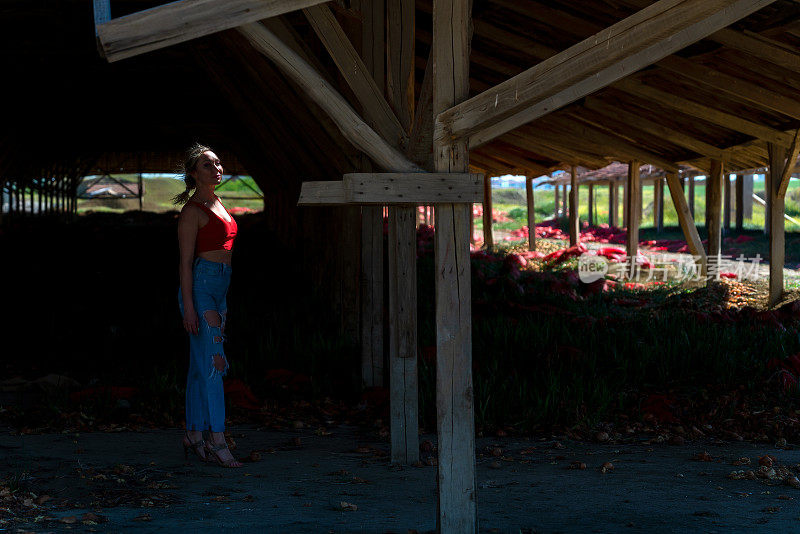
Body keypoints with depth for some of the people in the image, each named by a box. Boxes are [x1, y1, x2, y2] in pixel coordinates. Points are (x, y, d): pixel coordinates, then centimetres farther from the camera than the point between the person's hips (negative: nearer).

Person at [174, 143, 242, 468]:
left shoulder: (217, 205, 18)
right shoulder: (193, 210, -8)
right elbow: (186, 261, -12)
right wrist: (188, 306, -18)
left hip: (220, 289, 9)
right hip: (200, 286, -9)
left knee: (200, 365, 10)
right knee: (213, 362, -13)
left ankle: (194, 436, 14)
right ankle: (217, 441, -14)